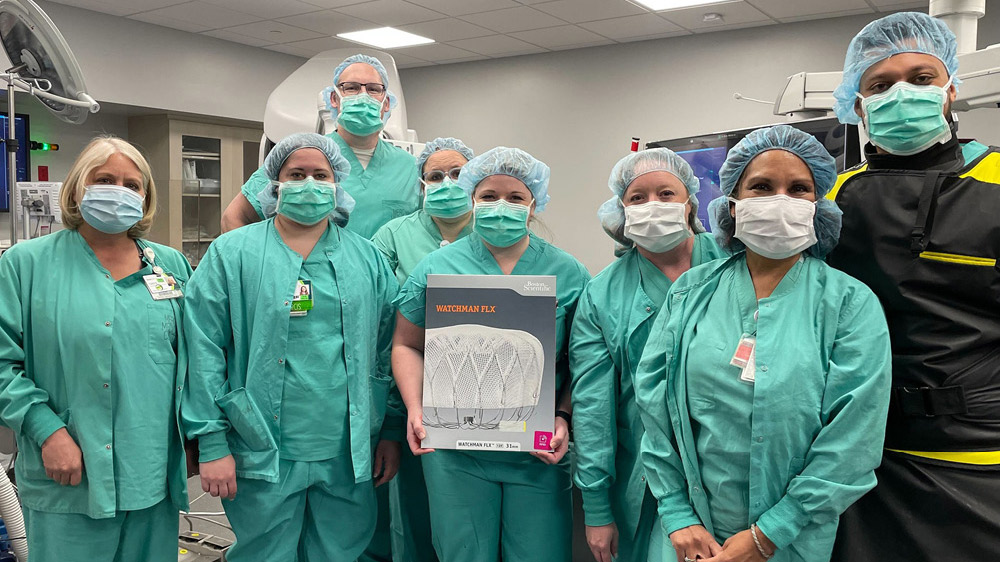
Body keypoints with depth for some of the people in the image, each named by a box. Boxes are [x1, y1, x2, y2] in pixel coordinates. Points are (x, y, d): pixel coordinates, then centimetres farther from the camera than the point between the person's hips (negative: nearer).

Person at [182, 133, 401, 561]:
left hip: (348, 457, 3)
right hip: (263, 454, -2)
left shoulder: (366, 258, 9)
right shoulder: (232, 254, 0)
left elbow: (388, 349, 9)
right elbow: (204, 352, -6)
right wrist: (212, 443, -10)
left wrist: (392, 432, 6)